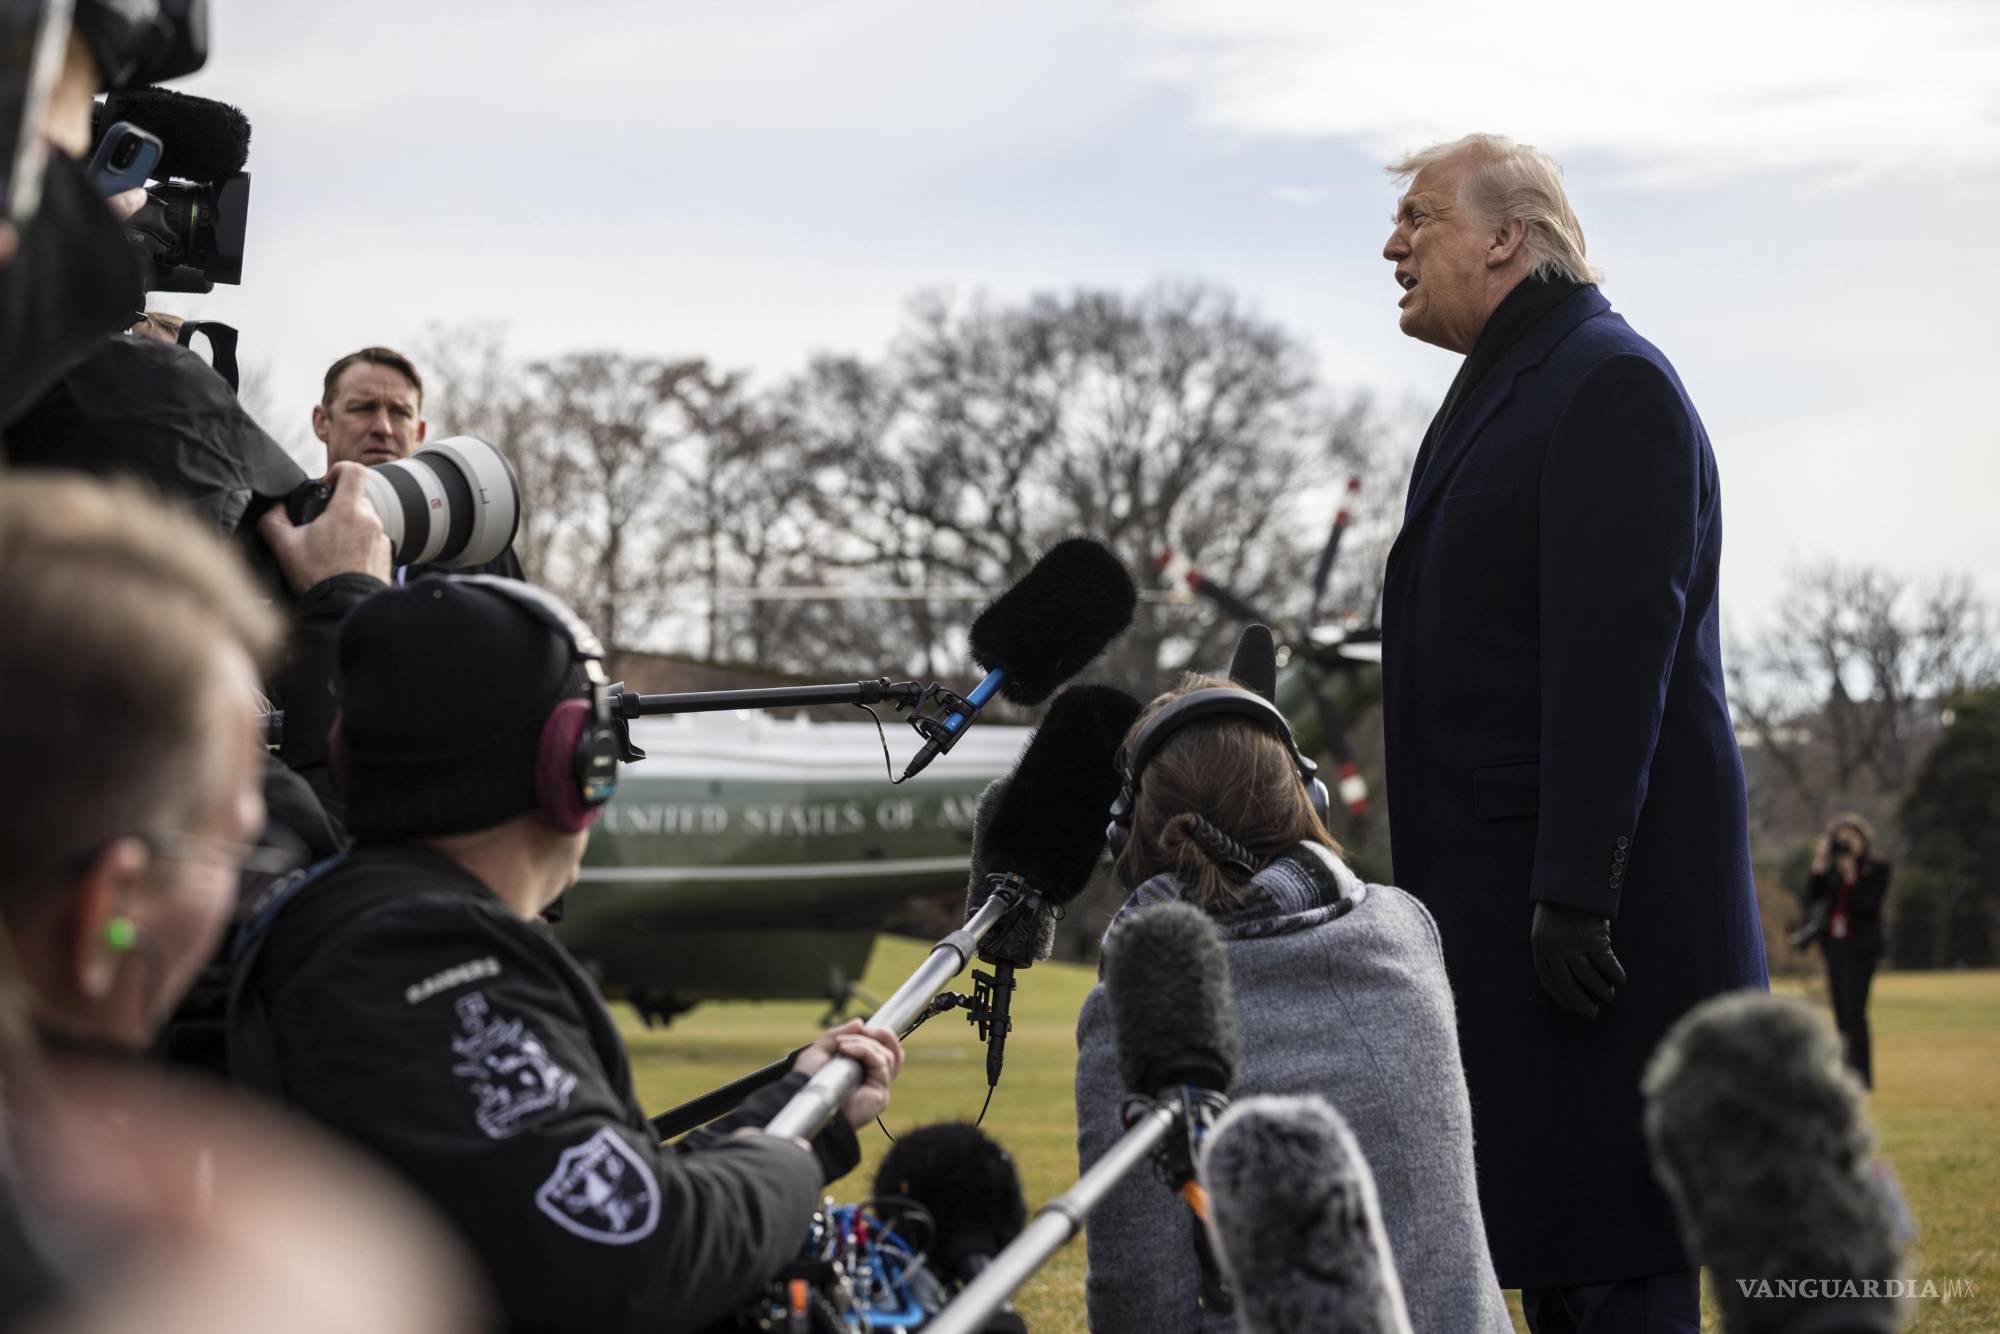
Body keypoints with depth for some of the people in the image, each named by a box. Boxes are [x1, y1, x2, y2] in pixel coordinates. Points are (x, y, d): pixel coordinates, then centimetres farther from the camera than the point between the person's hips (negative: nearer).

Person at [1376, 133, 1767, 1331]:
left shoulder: (1612, 384, -12)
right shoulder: (1499, 392, 19)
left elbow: (1617, 652, -20)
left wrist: (1574, 894, -24)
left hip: (1604, 900, -10)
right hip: (1502, 894, 10)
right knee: (1542, 1233, 13)